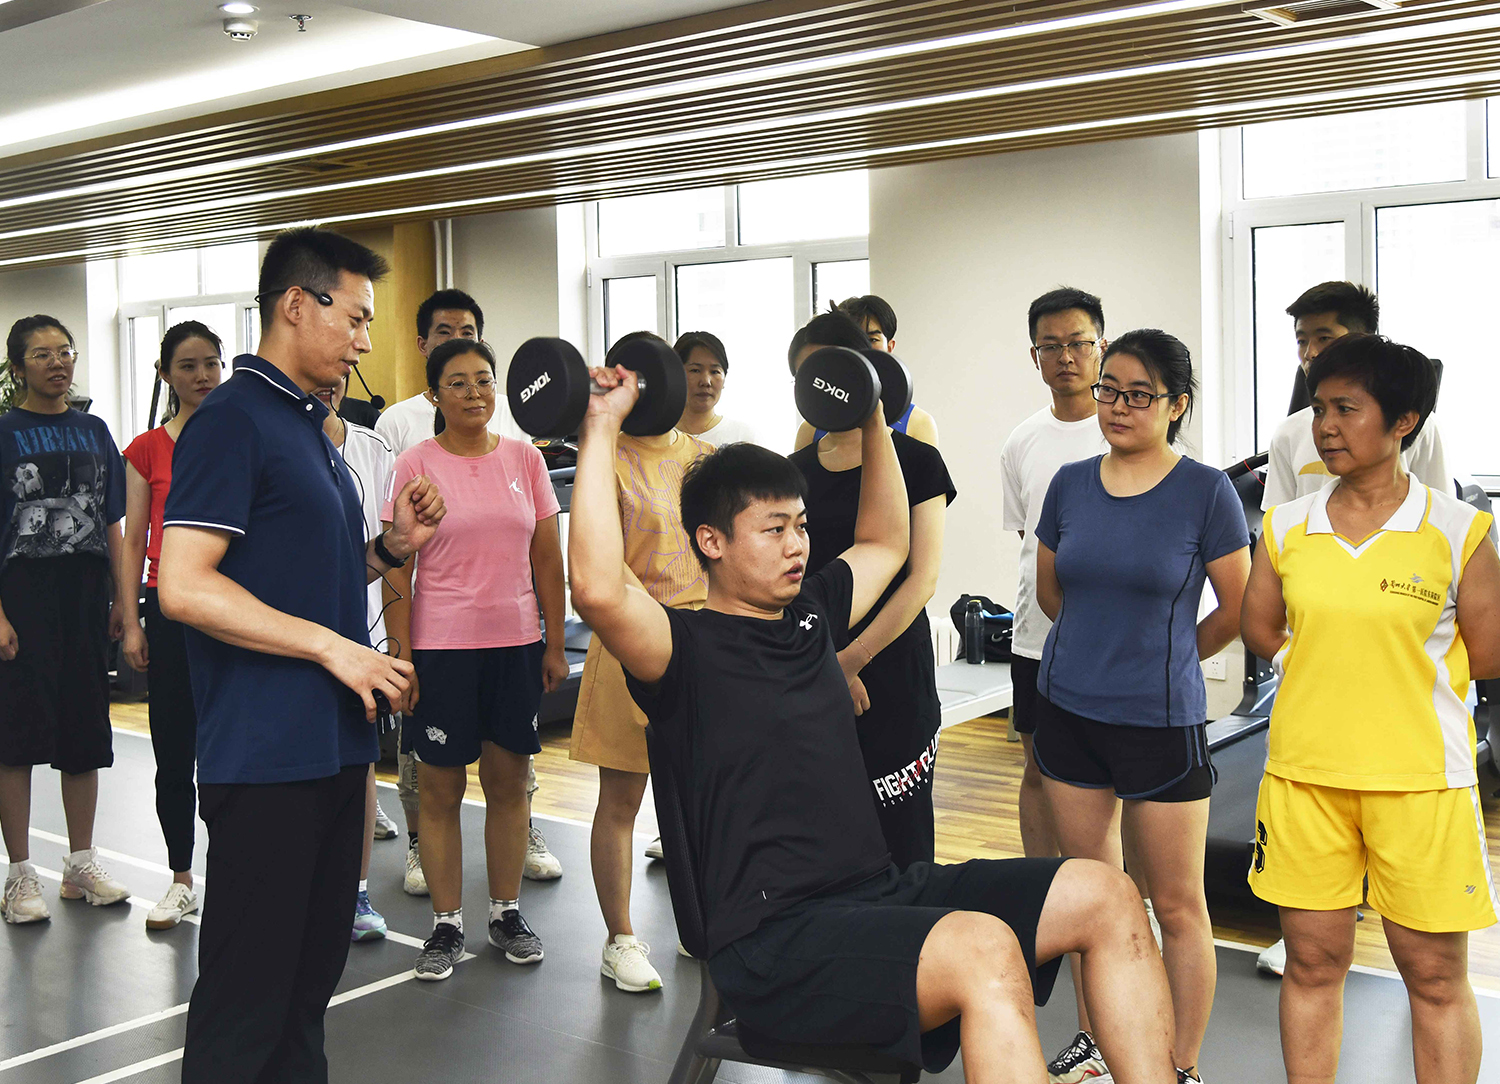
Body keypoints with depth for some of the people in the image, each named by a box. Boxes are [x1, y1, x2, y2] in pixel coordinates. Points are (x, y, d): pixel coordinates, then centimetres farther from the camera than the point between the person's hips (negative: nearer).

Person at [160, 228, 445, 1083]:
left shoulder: (311, 428, 17)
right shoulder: (233, 420, -11)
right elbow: (184, 586, -20)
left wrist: (391, 547, 7)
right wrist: (333, 646, -19)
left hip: (334, 744, 9)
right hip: (266, 755, -9)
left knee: (312, 975, 17)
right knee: (247, 994, -1)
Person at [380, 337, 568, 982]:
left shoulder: (525, 459, 5)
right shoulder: (416, 464, -3)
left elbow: (548, 559, 8)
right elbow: (397, 570, -4)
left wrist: (555, 646, 6)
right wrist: (401, 659, -8)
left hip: (515, 644, 3)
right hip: (440, 648, -2)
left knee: (508, 781, 10)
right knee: (440, 789, 4)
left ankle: (506, 912, 24)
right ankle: (446, 924, 17)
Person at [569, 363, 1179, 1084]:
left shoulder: (810, 613, 16)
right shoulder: (686, 648, -7)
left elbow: (886, 543, 34)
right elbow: (599, 591, -29)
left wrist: (872, 420, 30)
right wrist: (602, 430, -23)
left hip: (880, 892, 9)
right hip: (776, 940, -8)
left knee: (1107, 898, -5)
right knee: (986, 950, -35)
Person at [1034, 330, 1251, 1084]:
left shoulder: (1205, 491, -9)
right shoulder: (1070, 485, 4)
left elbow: (1239, 609, -1)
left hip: (1161, 720, -4)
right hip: (1068, 711, 4)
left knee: (1178, 906, 5)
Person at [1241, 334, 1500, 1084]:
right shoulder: (1286, 527, 4)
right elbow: (1260, 634, 12)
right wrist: (1374, 651, 4)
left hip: (1420, 777, -2)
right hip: (1303, 770, 3)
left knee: (1436, 976, 7)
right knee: (1311, 964, 11)